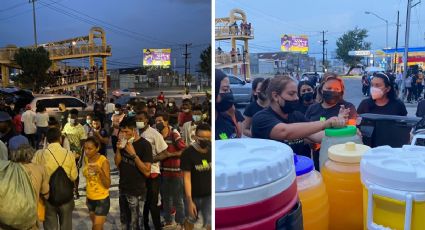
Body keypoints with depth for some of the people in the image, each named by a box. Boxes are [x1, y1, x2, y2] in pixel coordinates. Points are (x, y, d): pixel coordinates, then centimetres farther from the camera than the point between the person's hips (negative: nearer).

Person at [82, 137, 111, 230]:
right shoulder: (86, 159, -2)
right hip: (90, 199, 6)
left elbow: (108, 185, -22)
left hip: (102, 200, -6)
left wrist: (100, 171, -37)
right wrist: (87, 196, 18)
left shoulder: (103, 161, -21)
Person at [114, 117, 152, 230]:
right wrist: (118, 149, -9)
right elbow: (117, 163, 7)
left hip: (136, 191, -6)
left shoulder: (144, 145, -16)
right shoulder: (124, 142, 3)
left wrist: (133, 154, -25)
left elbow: (147, 172, -20)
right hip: (123, 188, 6)